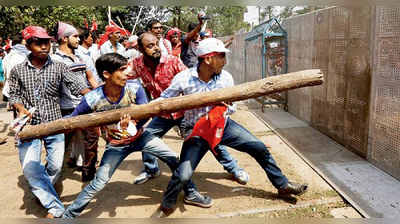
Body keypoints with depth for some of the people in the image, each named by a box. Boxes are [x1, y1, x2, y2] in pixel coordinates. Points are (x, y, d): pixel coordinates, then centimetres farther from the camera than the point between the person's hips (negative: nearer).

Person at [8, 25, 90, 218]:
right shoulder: (18, 70, 2)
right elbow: (14, 95, 10)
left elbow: (75, 86, -11)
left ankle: (43, 192, 39)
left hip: (54, 125, 0)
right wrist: (20, 107, -12)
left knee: (55, 166, 6)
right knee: (29, 168, -9)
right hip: (29, 126, 0)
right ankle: (55, 207, 2)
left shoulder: (59, 67, 0)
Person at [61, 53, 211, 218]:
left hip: (140, 137, 2)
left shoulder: (134, 88, -24)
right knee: (98, 184, -2)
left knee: (173, 158, 2)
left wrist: (132, 126, -38)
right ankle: (68, 216, 21)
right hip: (116, 145, -2)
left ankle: (190, 193, 24)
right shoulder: (92, 100, -26)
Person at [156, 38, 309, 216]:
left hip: (224, 125, 4)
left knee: (260, 149, 2)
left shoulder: (225, 78, -11)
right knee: (182, 175, -15)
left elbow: (232, 106, 0)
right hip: (197, 130, -3)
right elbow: (163, 100, -8)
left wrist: (224, 107, -24)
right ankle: (166, 206, 17)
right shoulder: (183, 78, -18)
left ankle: (283, 186, 26)